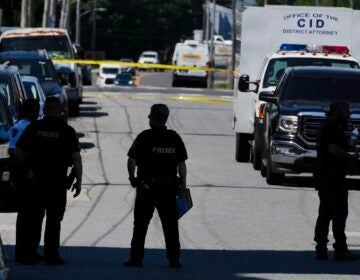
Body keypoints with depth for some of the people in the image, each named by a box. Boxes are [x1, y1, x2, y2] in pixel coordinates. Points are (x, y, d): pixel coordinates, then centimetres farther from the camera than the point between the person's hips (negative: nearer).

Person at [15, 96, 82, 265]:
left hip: (36, 180, 2)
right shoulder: (67, 131, -4)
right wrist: (78, 181, 1)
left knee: (34, 218, 11)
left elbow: (19, 151, 1)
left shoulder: (33, 128, 1)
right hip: (58, 182, -2)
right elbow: (76, 158, -6)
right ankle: (51, 255, 2)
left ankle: (30, 254, 12)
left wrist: (28, 166, 17)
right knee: (54, 220, 4)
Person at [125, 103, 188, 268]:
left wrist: (132, 178, 6)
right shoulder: (174, 138, 3)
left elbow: (131, 160, -10)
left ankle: (136, 258, 3)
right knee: (170, 224, 8)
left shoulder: (144, 137, -7)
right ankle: (174, 259, 6)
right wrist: (182, 184, 10)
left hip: (146, 186, -3)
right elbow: (181, 164, 3)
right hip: (169, 187, 3)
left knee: (141, 224, 5)